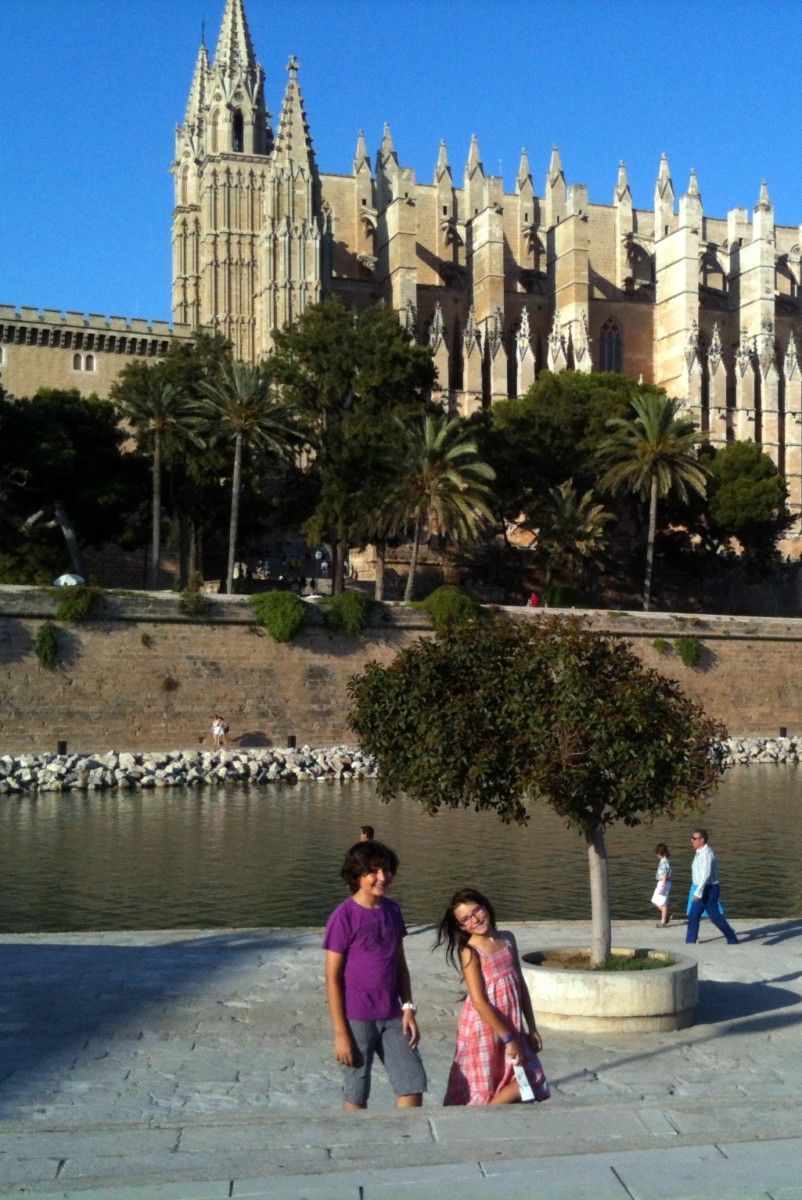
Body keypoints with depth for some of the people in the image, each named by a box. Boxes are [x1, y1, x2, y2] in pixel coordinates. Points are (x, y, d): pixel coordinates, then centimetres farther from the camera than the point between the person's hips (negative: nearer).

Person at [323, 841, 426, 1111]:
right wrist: (340, 1033, -13)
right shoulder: (344, 916, -13)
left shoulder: (393, 911, 5)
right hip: (357, 1019, -5)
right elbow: (332, 978, -11)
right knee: (356, 1095, 6)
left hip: (392, 1017, 5)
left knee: (413, 1083, 4)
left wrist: (408, 1008, 3)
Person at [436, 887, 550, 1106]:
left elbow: (520, 986, 12)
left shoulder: (507, 940, 6)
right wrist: (508, 1039, -17)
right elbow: (479, 1002, -17)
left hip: (511, 1026, 6)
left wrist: (532, 1028, 11)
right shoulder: (470, 952, -13)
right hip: (483, 1028, -6)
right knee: (481, 1092, 1)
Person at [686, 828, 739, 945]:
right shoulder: (700, 852, 12)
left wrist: (698, 892, -27)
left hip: (708, 890, -10)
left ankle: (732, 939, 7)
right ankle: (690, 942, 12)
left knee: (715, 916, -4)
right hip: (703, 889, 10)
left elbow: (706, 874, -25)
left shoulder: (706, 853, -19)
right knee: (693, 916, 9)